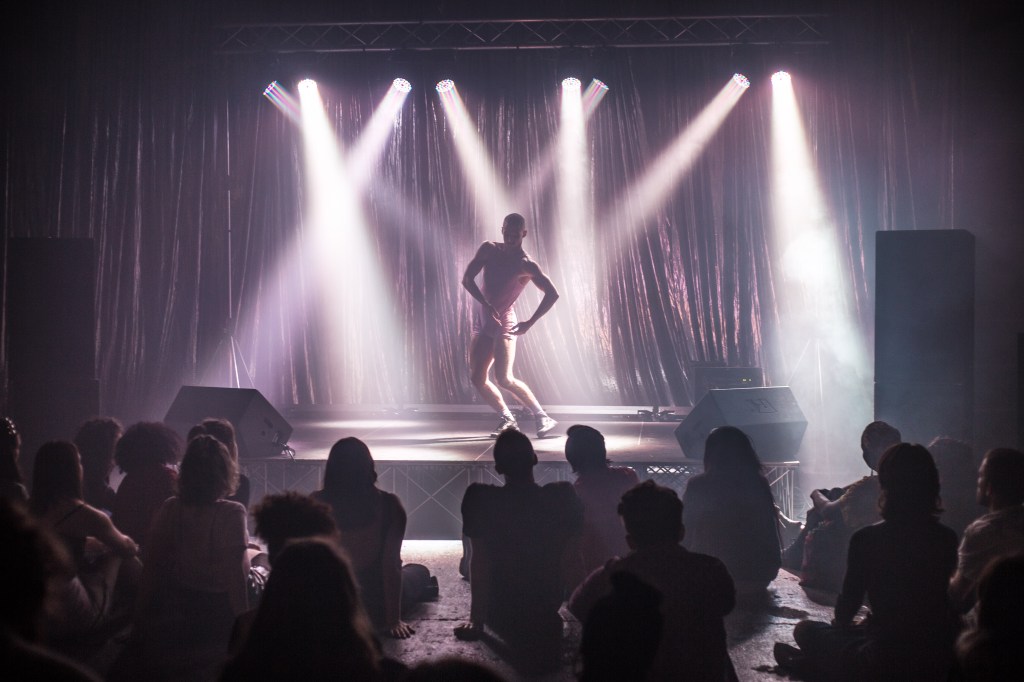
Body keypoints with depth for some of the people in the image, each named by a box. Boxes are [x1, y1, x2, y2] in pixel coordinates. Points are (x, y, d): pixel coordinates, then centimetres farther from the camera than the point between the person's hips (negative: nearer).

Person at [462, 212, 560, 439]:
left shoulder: (526, 265, -15)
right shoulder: (489, 249, 0)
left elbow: (552, 294, -20)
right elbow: (467, 279, -5)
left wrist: (530, 323, -25)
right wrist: (485, 303, -20)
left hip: (503, 322, -6)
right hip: (481, 319, 6)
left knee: (504, 379, -18)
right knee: (477, 378, 4)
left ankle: (543, 418, -12)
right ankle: (508, 420, 13)